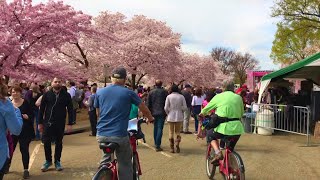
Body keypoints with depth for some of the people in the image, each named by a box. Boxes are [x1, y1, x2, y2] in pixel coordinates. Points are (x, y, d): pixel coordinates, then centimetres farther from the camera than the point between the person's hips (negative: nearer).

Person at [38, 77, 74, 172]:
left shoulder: (66, 95, 0)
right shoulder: (47, 95, 1)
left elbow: (70, 110, -1)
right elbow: (41, 109, 3)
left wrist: (70, 123, -6)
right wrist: (40, 123, 0)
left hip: (60, 123, 0)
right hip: (48, 122, 0)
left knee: (59, 143, 9)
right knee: (46, 142, 2)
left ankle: (57, 161, 23)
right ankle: (48, 160, 21)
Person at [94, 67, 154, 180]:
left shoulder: (99, 92, 6)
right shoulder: (129, 93, -3)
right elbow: (144, 108, 8)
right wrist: (150, 119, 28)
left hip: (101, 134, 4)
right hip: (119, 135, -4)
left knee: (106, 159, 26)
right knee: (125, 166, 9)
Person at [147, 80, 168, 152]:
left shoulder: (151, 92, 4)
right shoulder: (164, 92, -4)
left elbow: (148, 104, 6)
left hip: (154, 113, 4)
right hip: (162, 113, -3)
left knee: (155, 128, 18)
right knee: (160, 128, -4)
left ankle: (156, 143, 26)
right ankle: (157, 145, -11)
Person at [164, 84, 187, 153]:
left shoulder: (169, 97, -5)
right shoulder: (181, 97, -2)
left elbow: (166, 108, -6)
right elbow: (185, 107, -3)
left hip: (171, 116, -1)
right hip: (179, 116, 1)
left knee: (171, 132, 10)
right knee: (178, 131, 14)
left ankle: (172, 148, 10)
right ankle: (177, 144, -9)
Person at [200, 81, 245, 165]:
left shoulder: (218, 96, 5)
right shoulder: (238, 97, 11)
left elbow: (206, 108, 15)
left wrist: (201, 114, 36)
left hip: (224, 126, -3)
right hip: (237, 128, 3)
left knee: (212, 137, 26)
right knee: (231, 149, 25)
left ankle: (217, 153, 1)